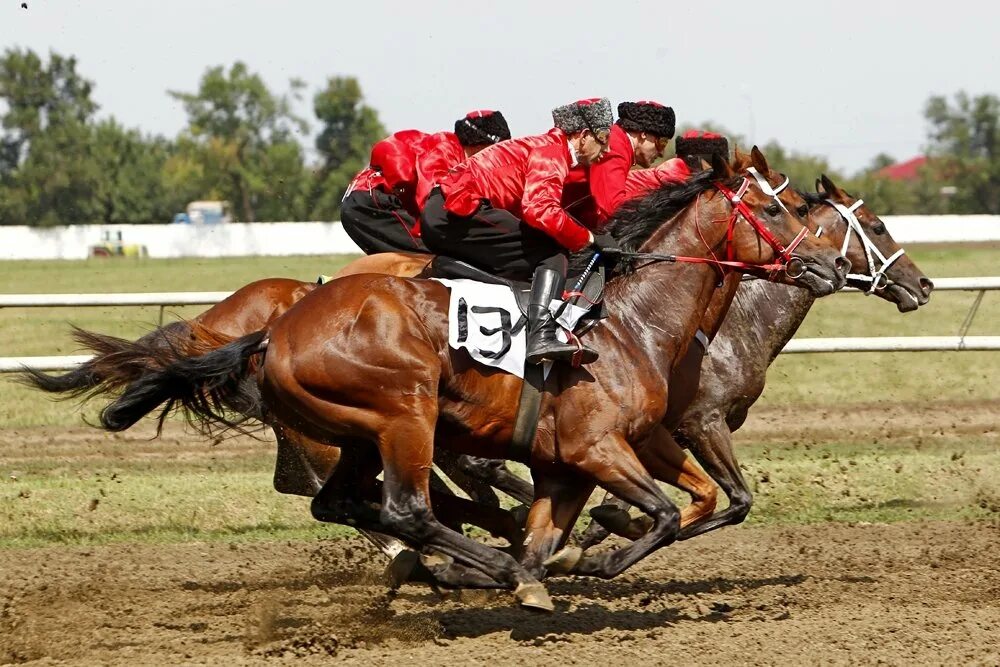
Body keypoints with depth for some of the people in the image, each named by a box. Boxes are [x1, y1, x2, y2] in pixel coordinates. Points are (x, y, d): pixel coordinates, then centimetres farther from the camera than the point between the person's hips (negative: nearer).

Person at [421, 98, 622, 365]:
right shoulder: (550, 152, -7)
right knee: (551, 252, -14)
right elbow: (540, 209, -22)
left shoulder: (546, 147, 25)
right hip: (458, 214, -10)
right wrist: (588, 239, -14)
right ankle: (542, 338, -31)